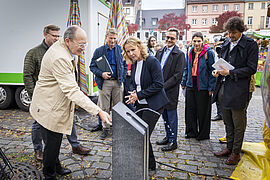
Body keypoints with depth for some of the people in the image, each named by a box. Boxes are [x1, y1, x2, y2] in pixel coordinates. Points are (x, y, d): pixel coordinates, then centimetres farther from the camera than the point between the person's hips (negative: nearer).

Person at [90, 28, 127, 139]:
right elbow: (92, 66, 3)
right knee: (105, 107, 4)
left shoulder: (120, 50, 8)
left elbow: (125, 65, 13)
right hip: (104, 82, -1)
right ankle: (105, 129, 18)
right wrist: (101, 74, -14)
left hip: (117, 82, 1)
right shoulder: (99, 51, 3)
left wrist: (122, 78, 2)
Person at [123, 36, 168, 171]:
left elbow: (158, 84, -17)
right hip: (141, 104, 7)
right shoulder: (133, 64, 10)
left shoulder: (152, 61, -13)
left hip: (154, 104, -7)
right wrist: (133, 93, -2)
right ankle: (150, 164, 28)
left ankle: (150, 165, 15)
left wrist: (139, 95, -17)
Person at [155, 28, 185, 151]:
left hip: (171, 91, -6)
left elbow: (178, 75, -15)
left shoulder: (179, 54, -9)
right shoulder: (160, 52, 12)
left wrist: (163, 86, -18)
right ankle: (168, 137, 33)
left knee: (172, 116, 4)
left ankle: (173, 141, 19)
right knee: (164, 115, 17)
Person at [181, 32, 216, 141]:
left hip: (203, 86, -5)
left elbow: (212, 71, -7)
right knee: (190, 109, 10)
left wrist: (211, 87, -12)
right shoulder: (190, 52, 10)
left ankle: (203, 134, 21)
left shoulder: (209, 53, -6)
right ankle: (191, 132, 27)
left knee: (203, 111, 4)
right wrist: (184, 82, 13)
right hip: (191, 85, 5)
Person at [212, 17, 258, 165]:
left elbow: (251, 69, -11)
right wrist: (217, 71, 0)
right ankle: (229, 147, 32)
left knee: (238, 124, 7)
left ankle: (236, 152, 23)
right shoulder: (226, 44, 12)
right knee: (227, 122, 17)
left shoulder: (251, 45, -6)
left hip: (238, 91, -6)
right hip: (223, 89, 6)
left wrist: (230, 73, -18)